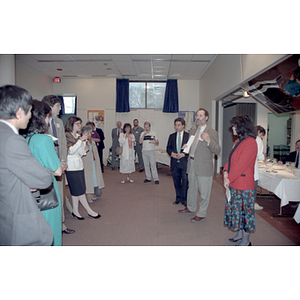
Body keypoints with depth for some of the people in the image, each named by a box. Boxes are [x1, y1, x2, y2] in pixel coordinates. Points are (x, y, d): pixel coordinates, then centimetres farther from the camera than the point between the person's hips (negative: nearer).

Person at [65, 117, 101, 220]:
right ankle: (89, 211, 7)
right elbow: (71, 151, -20)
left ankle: (75, 211, 19)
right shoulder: (66, 136, -9)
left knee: (76, 191, 11)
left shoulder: (78, 136, 16)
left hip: (79, 165, 8)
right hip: (71, 167, -8)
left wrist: (85, 149, -1)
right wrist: (81, 140, -22)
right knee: (79, 191, -2)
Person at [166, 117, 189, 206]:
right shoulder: (172, 136, 12)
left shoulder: (188, 136, -1)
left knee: (185, 181, -1)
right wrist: (171, 153, -8)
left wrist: (184, 154, -18)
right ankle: (178, 198, 25)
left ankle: (184, 199, 12)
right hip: (174, 162, 4)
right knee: (176, 181, 11)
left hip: (185, 162, -4)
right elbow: (168, 148, 12)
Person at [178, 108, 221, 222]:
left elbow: (217, 151, -16)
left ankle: (201, 214, 21)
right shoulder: (193, 131, 13)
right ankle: (191, 208, 40)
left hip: (204, 167, -7)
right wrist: (186, 146, 3)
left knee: (204, 191, 4)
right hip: (192, 165, 7)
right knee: (191, 188, 21)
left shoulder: (212, 133, -10)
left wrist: (208, 141, -31)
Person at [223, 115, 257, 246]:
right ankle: (239, 234, 35)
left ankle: (246, 240, 19)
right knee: (236, 208, 18)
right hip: (234, 183, 9)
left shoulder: (250, 143, -18)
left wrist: (229, 179, -16)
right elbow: (230, 159, 12)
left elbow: (241, 165, -21)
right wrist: (226, 173, -4)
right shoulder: (238, 141, 12)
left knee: (244, 210, 3)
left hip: (244, 184, -9)